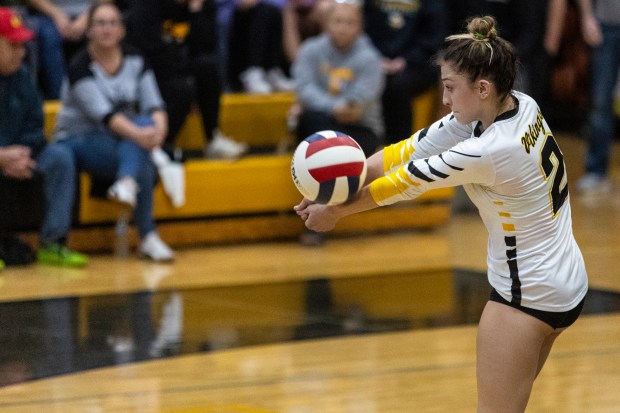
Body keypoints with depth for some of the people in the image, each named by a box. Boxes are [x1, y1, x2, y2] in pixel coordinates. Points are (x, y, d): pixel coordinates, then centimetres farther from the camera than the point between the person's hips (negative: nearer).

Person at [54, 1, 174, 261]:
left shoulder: (134, 61, 4)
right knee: (143, 165, -33)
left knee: (147, 123, -31)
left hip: (121, 142, 5)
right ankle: (147, 237, -38)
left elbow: (153, 103, -6)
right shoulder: (80, 66, -14)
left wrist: (159, 127, -31)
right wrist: (138, 134, -44)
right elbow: (103, 113, -28)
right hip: (79, 140, -5)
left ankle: (126, 183, -52)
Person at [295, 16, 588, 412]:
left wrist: (335, 212, -1)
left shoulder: (488, 152, -29)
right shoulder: (521, 105, -4)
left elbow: (409, 182, -14)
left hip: (528, 296, -9)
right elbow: (415, 149, -3)